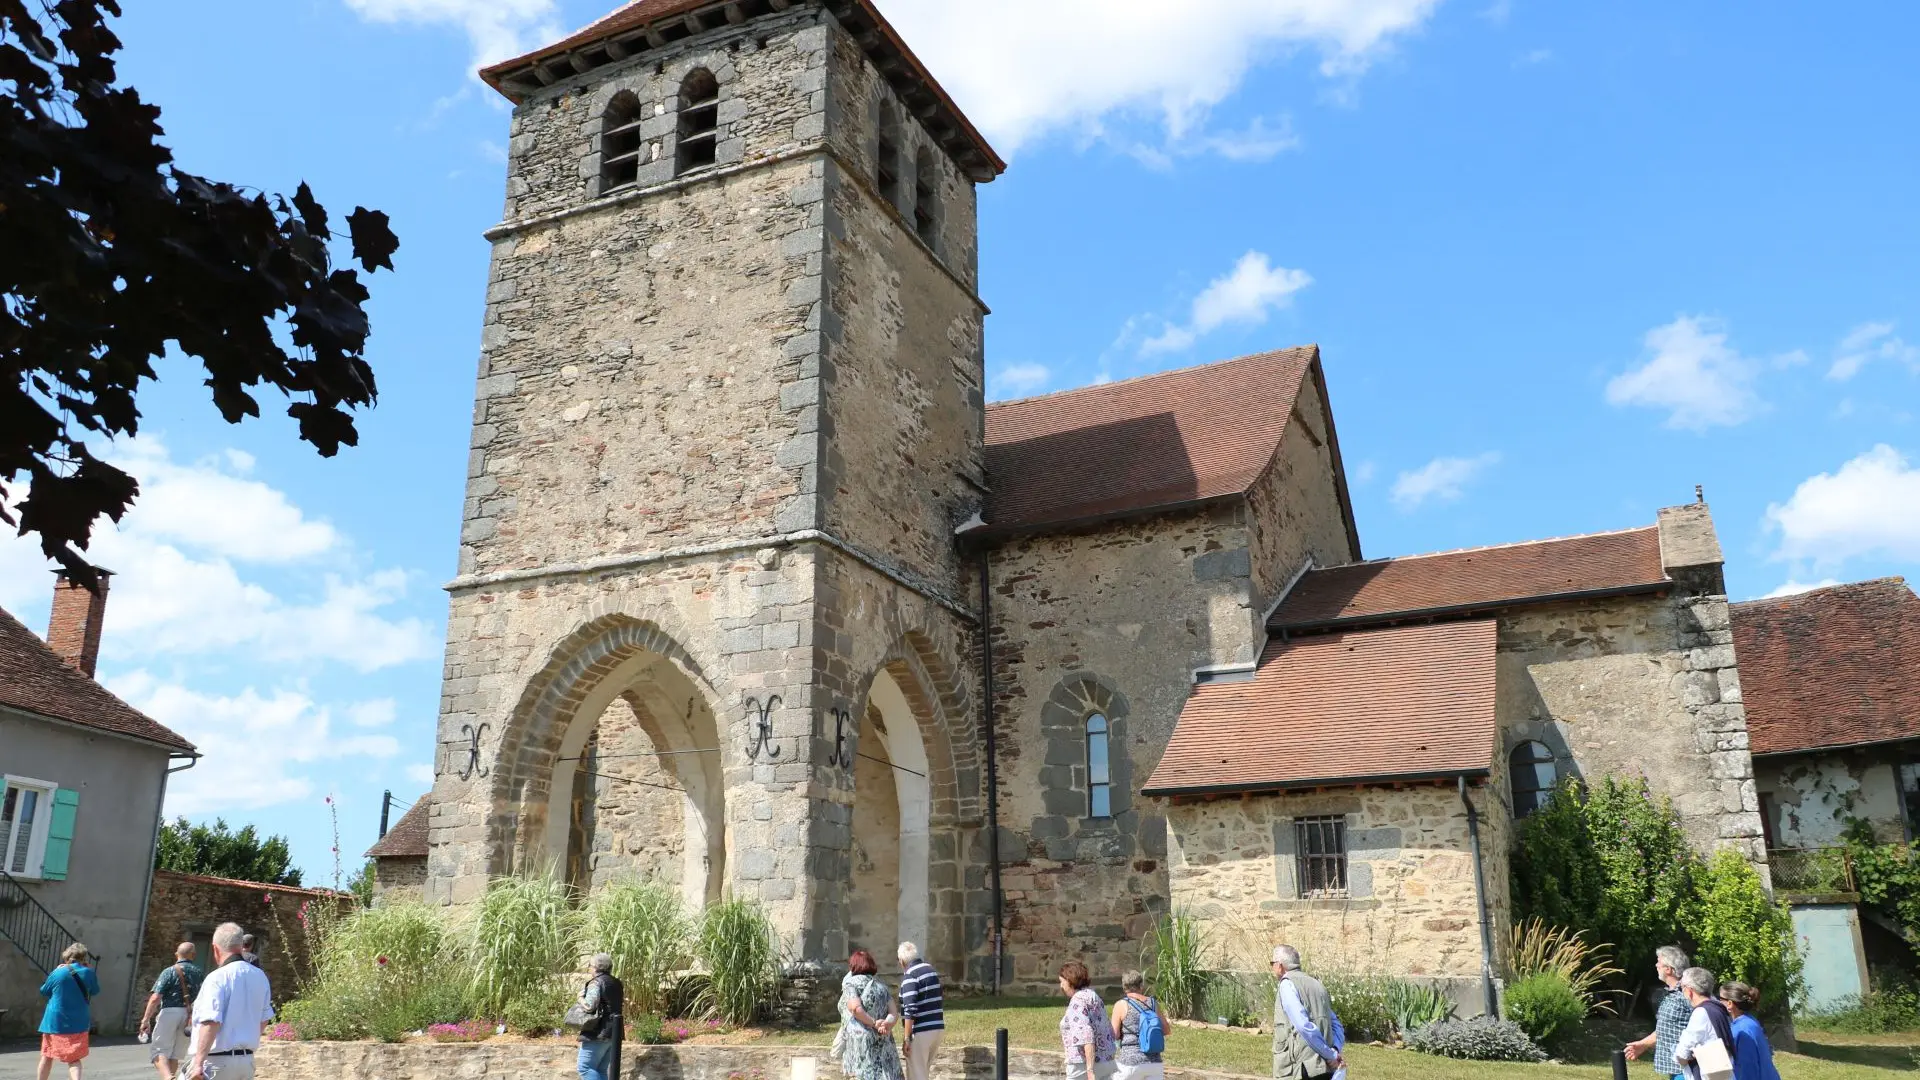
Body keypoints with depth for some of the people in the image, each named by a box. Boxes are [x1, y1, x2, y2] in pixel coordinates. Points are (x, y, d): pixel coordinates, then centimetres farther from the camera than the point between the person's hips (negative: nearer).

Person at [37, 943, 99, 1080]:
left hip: (55, 1022, 0)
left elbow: (44, 991, 7)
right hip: (78, 1024, 0)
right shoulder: (88, 973, -6)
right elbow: (95, 991, 12)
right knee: (74, 1058, 2)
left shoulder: (58, 973, -10)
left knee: (47, 1056, 18)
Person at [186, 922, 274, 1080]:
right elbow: (264, 1019, 18)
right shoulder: (260, 977, 9)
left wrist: (198, 1062, -23)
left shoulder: (217, 978, -14)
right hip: (247, 1060, 7)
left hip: (217, 1061, -6)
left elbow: (211, 1023, -23)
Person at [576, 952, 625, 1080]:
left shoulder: (596, 983, -11)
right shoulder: (617, 983, 16)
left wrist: (581, 997, -3)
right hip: (613, 1033, 9)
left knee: (585, 1067, -3)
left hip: (598, 1033, -8)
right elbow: (623, 1006, 21)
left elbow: (589, 1006, -20)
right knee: (602, 1069, 12)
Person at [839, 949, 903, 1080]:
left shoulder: (851, 983, 1)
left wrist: (874, 1023, -9)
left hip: (860, 1041, -5)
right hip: (882, 1042, 5)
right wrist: (887, 1025, -12)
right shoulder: (881, 986, 18)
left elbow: (856, 1009, -17)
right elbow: (894, 1014, 6)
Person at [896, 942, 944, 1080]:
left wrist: (907, 1038, -17)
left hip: (920, 1032, -8)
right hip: (938, 1028, 8)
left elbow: (910, 1010, -20)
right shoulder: (932, 970, 12)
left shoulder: (910, 976, -14)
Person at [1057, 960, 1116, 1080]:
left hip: (1085, 1065, -8)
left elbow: (1086, 1035, -24)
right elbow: (1109, 1031, 20)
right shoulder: (1093, 996, 15)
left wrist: (1090, 1070, -27)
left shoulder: (1078, 1001, -13)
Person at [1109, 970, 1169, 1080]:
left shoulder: (1121, 1005, -5)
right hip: (1155, 1063, 3)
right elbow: (1166, 1030, 13)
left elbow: (1114, 1035, -6)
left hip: (1131, 1061, -3)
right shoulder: (1153, 1003, 7)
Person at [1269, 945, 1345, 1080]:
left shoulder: (1287, 984, -7)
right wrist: (1337, 1049, -1)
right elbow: (1335, 1023, 14)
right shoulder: (1315, 984, 18)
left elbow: (1304, 1026, -18)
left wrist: (1331, 1055, -12)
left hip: (1300, 1069, -8)